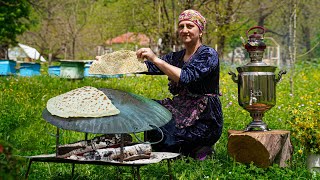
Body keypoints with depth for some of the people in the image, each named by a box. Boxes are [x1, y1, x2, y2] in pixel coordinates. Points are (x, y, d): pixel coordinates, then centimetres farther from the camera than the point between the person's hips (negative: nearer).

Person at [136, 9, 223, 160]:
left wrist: (155, 59, -26)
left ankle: (196, 149, 1)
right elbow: (149, 68, 3)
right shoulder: (176, 57, 14)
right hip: (183, 112, 8)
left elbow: (186, 77, -25)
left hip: (204, 121, -8)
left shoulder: (208, 54, -9)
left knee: (156, 135, -22)